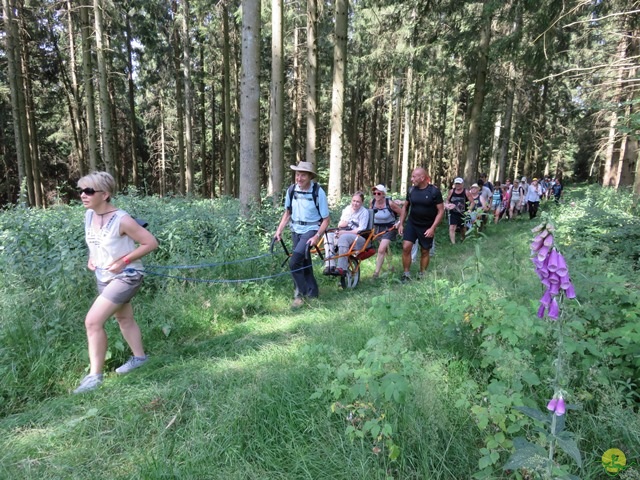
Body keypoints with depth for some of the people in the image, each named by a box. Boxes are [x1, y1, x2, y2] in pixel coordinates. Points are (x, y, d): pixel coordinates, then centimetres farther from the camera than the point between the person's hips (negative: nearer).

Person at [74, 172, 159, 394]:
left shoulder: (121, 220, -24)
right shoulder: (89, 215, -2)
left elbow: (151, 242, -20)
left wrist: (124, 261, -23)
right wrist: (91, 258, 1)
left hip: (125, 277, -8)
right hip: (104, 277, 8)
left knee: (93, 321, -15)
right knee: (124, 319, 21)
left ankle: (95, 375, -1)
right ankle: (139, 356, 40)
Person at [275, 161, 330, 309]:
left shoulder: (318, 192, -15)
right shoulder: (291, 190, -4)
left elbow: (326, 219, -11)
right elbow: (287, 212, 9)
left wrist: (317, 236, -22)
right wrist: (279, 230, -1)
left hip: (311, 230, -5)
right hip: (296, 231, 5)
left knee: (294, 262, -20)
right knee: (304, 263, 13)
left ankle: (300, 293, -1)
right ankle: (312, 292, 31)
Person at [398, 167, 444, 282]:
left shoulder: (434, 191, -13)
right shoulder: (411, 190, -2)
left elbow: (441, 211, -11)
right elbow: (405, 207, 10)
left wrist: (432, 228, -18)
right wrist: (401, 224, 4)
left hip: (427, 227, -2)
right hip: (411, 223, 3)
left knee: (425, 251, 9)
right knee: (406, 247, -10)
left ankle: (422, 275, 26)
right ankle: (406, 274, 4)